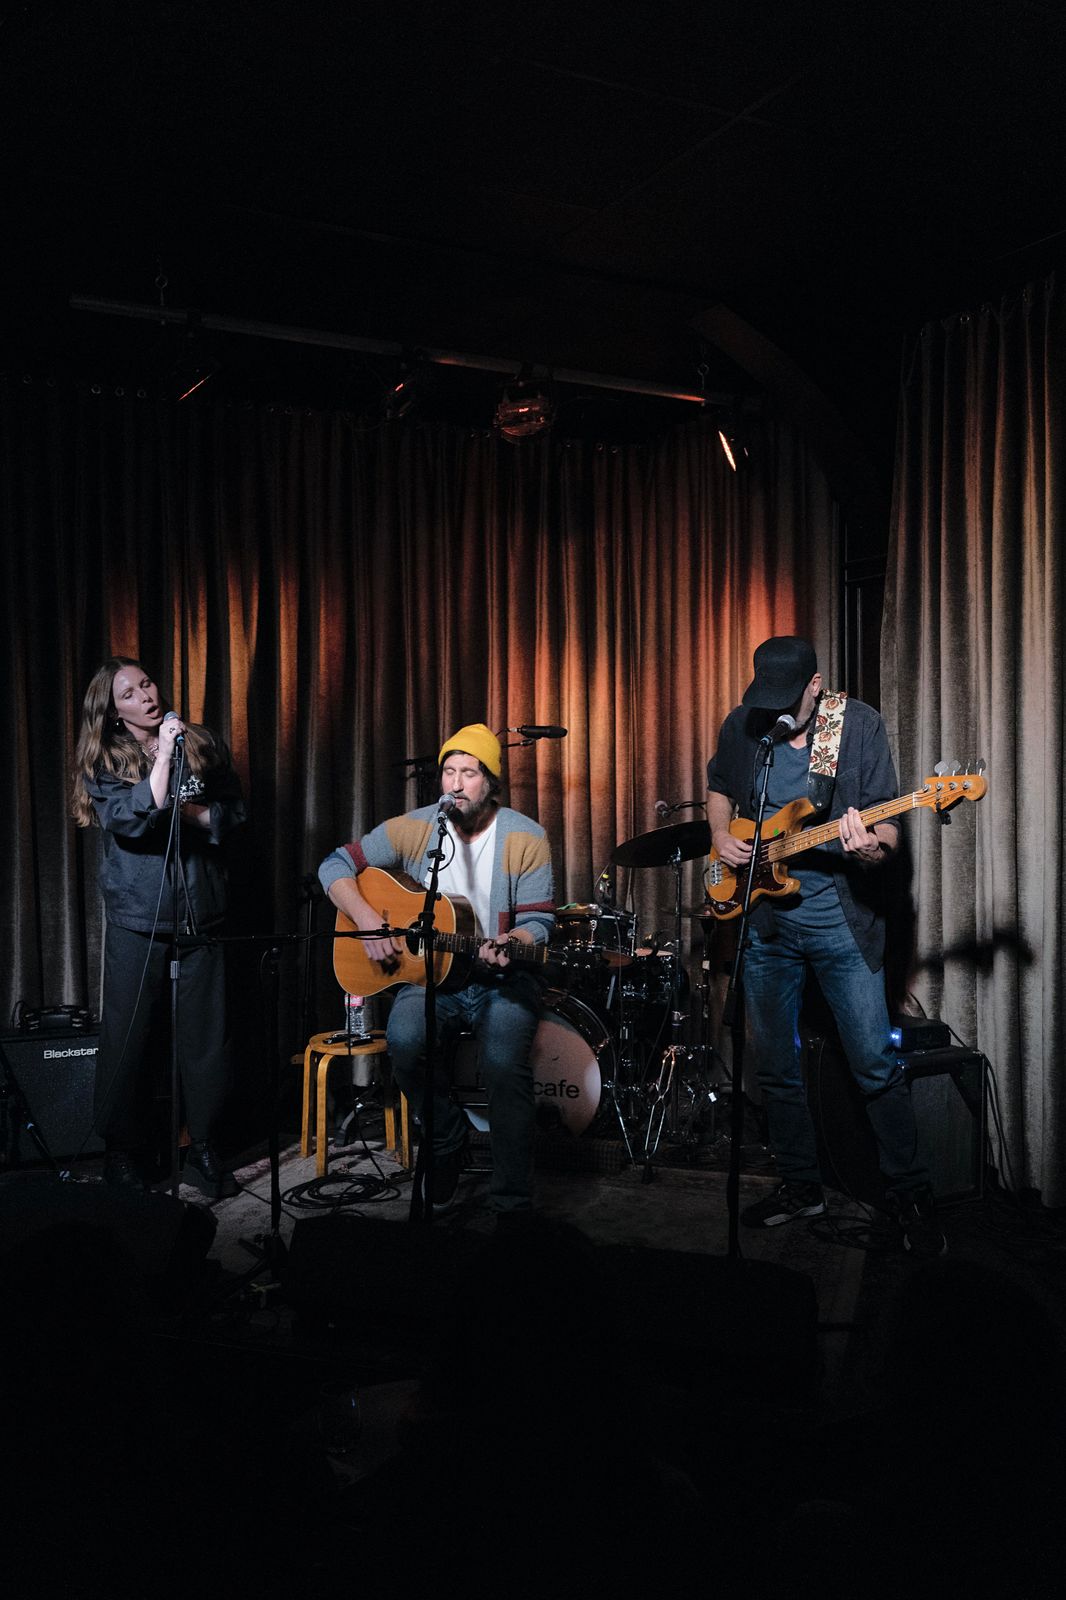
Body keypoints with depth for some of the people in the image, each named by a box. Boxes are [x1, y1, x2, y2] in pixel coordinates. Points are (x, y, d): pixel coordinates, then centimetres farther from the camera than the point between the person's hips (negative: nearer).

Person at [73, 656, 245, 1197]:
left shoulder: (202, 743, 7)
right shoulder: (103, 763, 0)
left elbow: (235, 808, 10)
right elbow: (129, 820, -17)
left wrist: (195, 813, -9)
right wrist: (163, 756, -20)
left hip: (199, 915, 2)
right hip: (136, 922, -2)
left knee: (205, 1037, 4)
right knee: (126, 1038, 2)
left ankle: (202, 1150, 17)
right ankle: (122, 1153, 18)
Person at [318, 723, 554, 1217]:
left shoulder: (526, 838, -4)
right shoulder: (414, 828, 0)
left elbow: (539, 919, -5)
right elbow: (336, 865, 2)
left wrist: (511, 943, -27)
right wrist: (368, 920, -14)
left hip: (502, 979, -2)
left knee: (504, 1061, -31)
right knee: (403, 1039, -31)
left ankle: (511, 1204, -15)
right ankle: (447, 1147, -2)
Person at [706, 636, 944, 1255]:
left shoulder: (860, 725, -8)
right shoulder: (742, 726, 2)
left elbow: (889, 832, -9)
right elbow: (719, 788, 21)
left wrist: (871, 848, -32)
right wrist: (722, 837, 1)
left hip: (840, 913, -4)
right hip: (764, 914, 4)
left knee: (876, 1062, -4)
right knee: (775, 1064, 11)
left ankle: (912, 1196, 12)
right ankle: (801, 1185, 28)